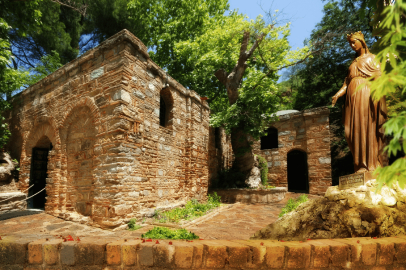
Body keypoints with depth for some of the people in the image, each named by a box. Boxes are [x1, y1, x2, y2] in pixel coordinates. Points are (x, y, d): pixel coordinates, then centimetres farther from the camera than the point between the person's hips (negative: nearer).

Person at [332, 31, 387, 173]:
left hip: (366, 95, -5)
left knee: (367, 129, -7)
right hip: (353, 97, 5)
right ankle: (361, 164, 6)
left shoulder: (371, 58, 7)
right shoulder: (354, 62, 23)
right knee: (355, 130, 1)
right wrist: (337, 95, 2)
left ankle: (372, 163, 0)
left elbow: (379, 78, -4)